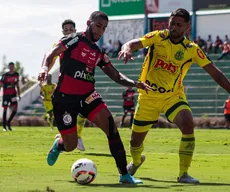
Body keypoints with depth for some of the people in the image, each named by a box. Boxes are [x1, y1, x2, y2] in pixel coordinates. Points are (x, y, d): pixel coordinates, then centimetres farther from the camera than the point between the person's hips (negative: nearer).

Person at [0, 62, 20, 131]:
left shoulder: (16, 74, 4)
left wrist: (19, 94, 13)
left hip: (13, 94, 4)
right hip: (6, 94, -4)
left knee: (15, 109, -6)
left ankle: (8, 122, 14)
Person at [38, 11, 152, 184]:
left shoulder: (99, 54, 14)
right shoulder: (74, 40, -5)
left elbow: (116, 76, 14)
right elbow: (51, 54, -17)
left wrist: (134, 84, -5)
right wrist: (45, 68, -38)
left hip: (87, 95, 5)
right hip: (65, 98, -5)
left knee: (110, 125, -20)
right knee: (71, 146, 0)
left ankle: (124, 174, -18)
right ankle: (58, 144, 42)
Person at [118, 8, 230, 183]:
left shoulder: (192, 49, -8)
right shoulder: (157, 37, -8)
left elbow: (215, 73, -7)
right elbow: (132, 44, -18)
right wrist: (127, 49, -42)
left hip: (173, 96, -1)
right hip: (148, 96, 1)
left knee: (188, 124, -29)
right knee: (136, 140, 10)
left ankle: (183, 174, -18)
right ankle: (137, 161, 49)